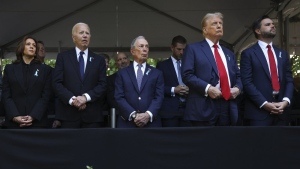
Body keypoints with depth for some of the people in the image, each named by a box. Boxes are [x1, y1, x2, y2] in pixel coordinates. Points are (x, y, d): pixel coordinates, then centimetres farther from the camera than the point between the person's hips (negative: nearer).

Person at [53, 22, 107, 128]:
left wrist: (86, 97, -12)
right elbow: (57, 83, 1)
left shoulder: (99, 60, 14)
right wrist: (72, 99, -14)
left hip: (92, 115, 1)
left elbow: (102, 85, 4)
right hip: (69, 114, -1)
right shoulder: (63, 57, 10)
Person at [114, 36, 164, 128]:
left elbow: (159, 97, 2)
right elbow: (119, 97, 1)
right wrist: (133, 115, -13)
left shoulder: (157, 73, 12)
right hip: (127, 123, 0)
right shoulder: (122, 73, 11)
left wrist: (148, 114, -15)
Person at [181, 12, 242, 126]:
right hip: (204, 108, -6)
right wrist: (207, 88, -17)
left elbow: (238, 76, 25)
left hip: (227, 109, 6)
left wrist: (237, 88, 2)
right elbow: (187, 75, -6)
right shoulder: (193, 48, 6)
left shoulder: (229, 53, 25)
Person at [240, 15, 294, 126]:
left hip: (280, 111, 5)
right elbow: (247, 82, -8)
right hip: (259, 111, -5)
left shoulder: (282, 54, 18)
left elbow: (289, 80, 13)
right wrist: (264, 104, -15)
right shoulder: (248, 53, 1)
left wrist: (286, 101, -6)